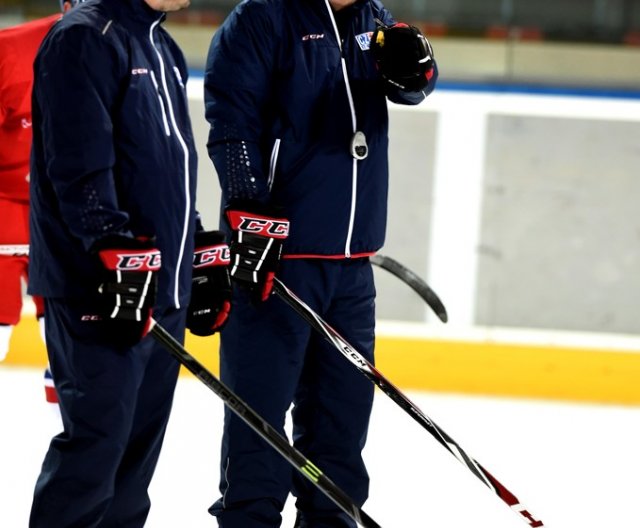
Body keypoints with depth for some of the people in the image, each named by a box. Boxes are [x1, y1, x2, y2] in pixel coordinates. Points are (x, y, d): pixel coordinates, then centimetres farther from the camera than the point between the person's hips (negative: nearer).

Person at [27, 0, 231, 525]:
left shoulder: (164, 49, 19)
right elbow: (79, 161, -20)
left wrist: (204, 250, 23)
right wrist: (117, 251, -26)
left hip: (164, 285, 9)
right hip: (97, 287, -9)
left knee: (140, 441, 11)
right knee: (97, 439, -10)